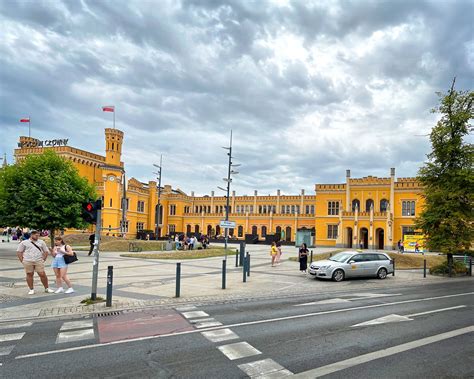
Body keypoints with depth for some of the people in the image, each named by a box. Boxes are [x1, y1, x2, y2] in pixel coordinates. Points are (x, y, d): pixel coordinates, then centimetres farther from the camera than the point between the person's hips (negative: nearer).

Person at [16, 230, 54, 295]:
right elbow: (19, 252, 7)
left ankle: (47, 288, 7)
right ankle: (31, 289, 15)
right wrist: (22, 260, 0)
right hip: (28, 261, -1)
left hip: (39, 261, 1)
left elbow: (46, 251, 15)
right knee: (29, 275, 4)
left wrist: (43, 259, 6)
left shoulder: (41, 242, 12)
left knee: (42, 274, -3)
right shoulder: (24, 242, 6)